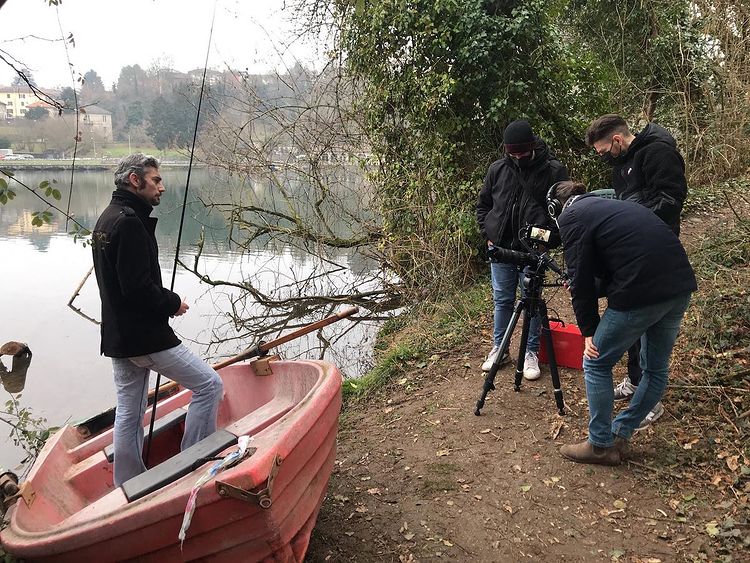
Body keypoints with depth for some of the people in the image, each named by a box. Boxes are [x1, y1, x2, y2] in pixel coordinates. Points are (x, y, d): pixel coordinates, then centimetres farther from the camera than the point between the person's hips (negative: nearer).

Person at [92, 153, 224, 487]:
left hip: (117, 336, 10)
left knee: (129, 413, 16)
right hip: (144, 335, -10)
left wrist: (165, 301, 9)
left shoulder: (107, 219, 15)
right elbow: (138, 287, -24)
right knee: (209, 384, -3)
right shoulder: (130, 222, -17)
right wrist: (173, 303, -8)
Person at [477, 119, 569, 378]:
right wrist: (488, 235, 4)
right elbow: (483, 204, 13)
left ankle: (531, 352, 19)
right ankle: (499, 347, 26)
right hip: (500, 248, 3)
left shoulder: (553, 171, -7)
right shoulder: (497, 169, 1)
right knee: (502, 300, 12)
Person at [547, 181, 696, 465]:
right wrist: (586, 289, 37)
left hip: (642, 293, -8)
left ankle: (601, 446, 18)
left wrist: (588, 331, 4)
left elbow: (581, 278, -4)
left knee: (596, 364, 9)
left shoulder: (571, 217, 1)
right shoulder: (613, 205, 26)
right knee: (656, 369, 22)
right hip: (681, 287, 9)